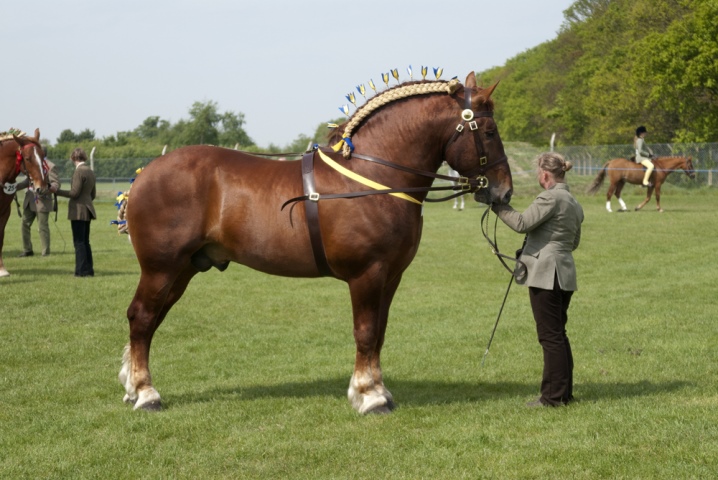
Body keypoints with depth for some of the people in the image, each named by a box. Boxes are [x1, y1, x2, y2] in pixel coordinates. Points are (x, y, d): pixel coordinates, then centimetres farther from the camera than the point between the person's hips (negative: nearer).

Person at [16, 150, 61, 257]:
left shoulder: (50, 167, -11)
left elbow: (56, 183, -16)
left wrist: (45, 191, -33)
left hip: (42, 201, -8)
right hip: (30, 202, 8)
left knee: (43, 227, -2)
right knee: (24, 225, 10)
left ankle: (46, 253, 7)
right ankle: (27, 250, 20)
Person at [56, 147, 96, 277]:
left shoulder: (79, 172, -15)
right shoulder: (90, 172, 12)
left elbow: (74, 193, -18)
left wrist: (56, 191, -11)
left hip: (78, 210, -9)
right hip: (88, 209, 9)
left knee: (79, 242, -4)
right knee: (85, 241, 14)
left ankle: (82, 270, -4)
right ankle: (89, 269, 16)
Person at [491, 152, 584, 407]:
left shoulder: (551, 198, -13)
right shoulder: (575, 204, 15)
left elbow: (522, 223, -16)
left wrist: (497, 205, -5)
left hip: (546, 273, -9)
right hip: (565, 273, 9)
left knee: (550, 336, -5)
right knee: (558, 334, 15)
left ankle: (554, 396, -2)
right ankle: (564, 392, 19)